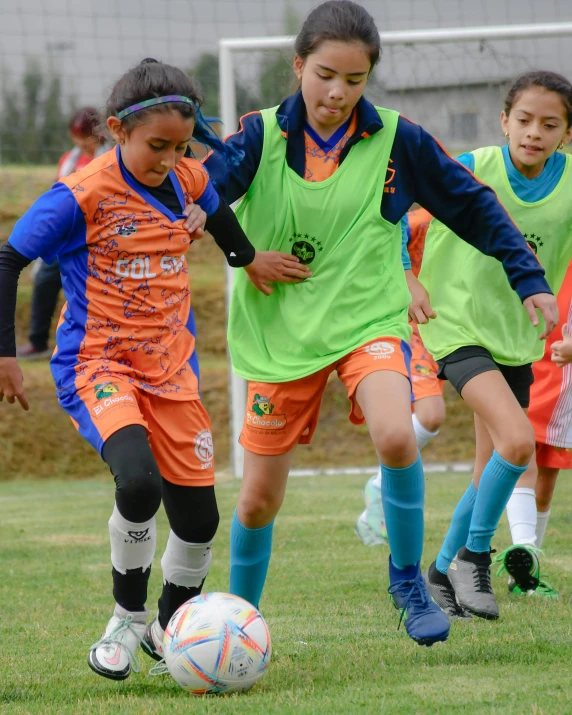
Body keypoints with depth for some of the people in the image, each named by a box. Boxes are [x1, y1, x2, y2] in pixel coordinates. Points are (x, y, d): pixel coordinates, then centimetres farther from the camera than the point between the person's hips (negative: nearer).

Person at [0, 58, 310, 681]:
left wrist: (248, 258, 36)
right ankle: (127, 619, -9)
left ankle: (170, 625, 32)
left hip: (170, 367, 6)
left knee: (198, 516, 5)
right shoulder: (83, 195, -16)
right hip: (97, 365, -6)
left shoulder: (187, 180, 1)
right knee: (139, 480, -31)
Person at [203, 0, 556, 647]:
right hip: (279, 333, 1)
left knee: (395, 436, -30)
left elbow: (472, 205, 5)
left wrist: (528, 278, 1)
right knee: (258, 498, 6)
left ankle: (407, 580, -6)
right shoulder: (261, 136, -7)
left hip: (368, 321, -1)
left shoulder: (397, 141, -5)